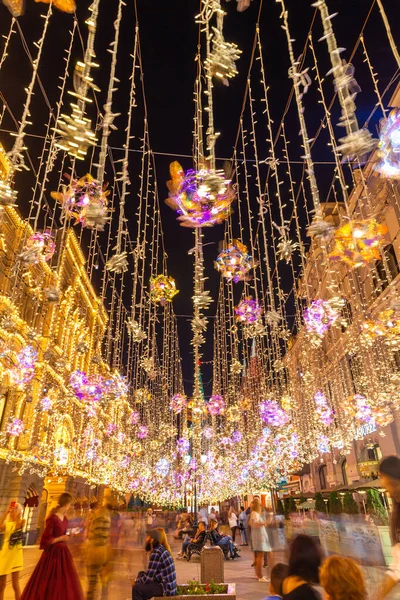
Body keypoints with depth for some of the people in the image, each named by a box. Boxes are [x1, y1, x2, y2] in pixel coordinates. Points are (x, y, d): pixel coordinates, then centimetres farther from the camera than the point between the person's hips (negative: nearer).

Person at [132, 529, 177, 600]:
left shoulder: (156, 553, -19)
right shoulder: (161, 549, 9)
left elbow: (148, 578, -16)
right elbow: (152, 574, 18)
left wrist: (136, 581, 1)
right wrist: (138, 580, 10)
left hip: (166, 589, -10)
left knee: (136, 588, -11)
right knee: (141, 574, 17)